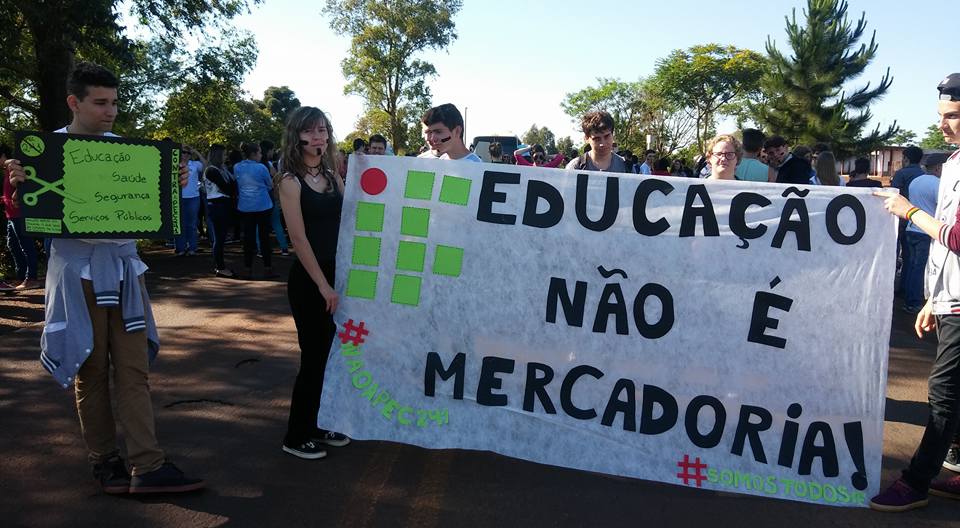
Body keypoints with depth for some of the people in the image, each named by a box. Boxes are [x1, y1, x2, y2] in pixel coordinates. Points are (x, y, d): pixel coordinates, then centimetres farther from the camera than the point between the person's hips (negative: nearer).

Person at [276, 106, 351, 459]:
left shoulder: (333, 177, 10)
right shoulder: (291, 181, -9)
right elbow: (299, 239, -14)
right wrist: (322, 285, -16)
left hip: (336, 275, 7)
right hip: (308, 280, -7)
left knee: (333, 353, 13)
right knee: (314, 356, 0)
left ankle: (319, 425, 28)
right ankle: (297, 436, 15)